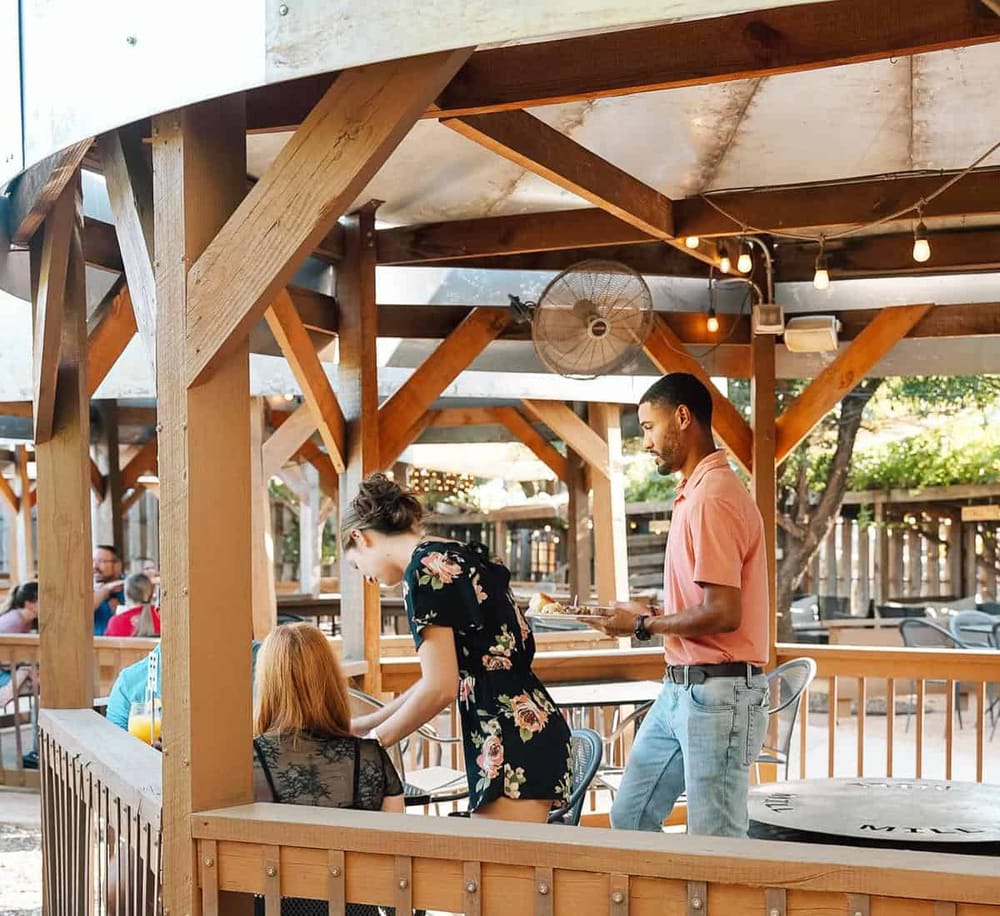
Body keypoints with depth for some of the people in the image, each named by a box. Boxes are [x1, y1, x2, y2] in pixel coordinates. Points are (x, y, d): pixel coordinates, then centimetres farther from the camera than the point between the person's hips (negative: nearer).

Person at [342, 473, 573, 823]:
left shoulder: (425, 570, -9)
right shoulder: (455, 555, 19)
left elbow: (440, 688, -13)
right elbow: (447, 675, 24)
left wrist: (374, 739, 2)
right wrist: (367, 724, 27)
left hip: (515, 740, -9)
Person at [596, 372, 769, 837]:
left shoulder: (712, 498, -17)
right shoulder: (695, 493, 15)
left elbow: (722, 613, -23)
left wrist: (644, 625, -10)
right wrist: (648, 616, 8)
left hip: (717, 693, -10)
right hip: (679, 689, 10)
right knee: (630, 817, 14)